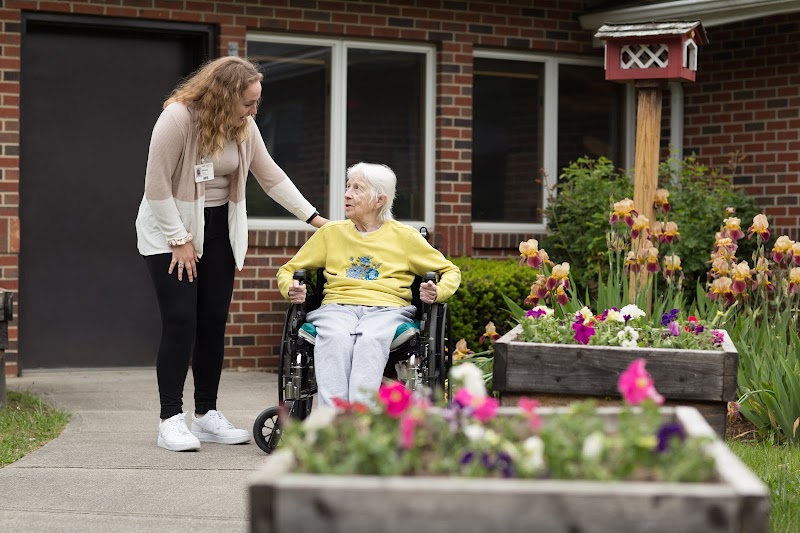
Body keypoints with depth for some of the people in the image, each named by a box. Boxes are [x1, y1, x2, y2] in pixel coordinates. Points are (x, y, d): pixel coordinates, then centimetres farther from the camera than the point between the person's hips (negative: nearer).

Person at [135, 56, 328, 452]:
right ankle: (171, 419, -6)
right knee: (180, 322, -11)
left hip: (218, 231, 6)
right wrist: (179, 239, -18)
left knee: (214, 323, 5)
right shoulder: (177, 118, -23)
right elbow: (157, 185, -20)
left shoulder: (244, 126, -2)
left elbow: (270, 175, 7)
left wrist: (312, 216, 4)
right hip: (170, 228, -6)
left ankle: (206, 415, 13)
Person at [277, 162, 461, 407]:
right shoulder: (331, 233, 23)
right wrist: (290, 289, 4)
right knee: (335, 338, -36)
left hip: (387, 309, -1)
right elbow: (288, 269, 29)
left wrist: (437, 292, 0)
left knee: (371, 339, -38)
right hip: (337, 306, 1)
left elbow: (450, 271, 23)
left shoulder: (404, 236, 18)